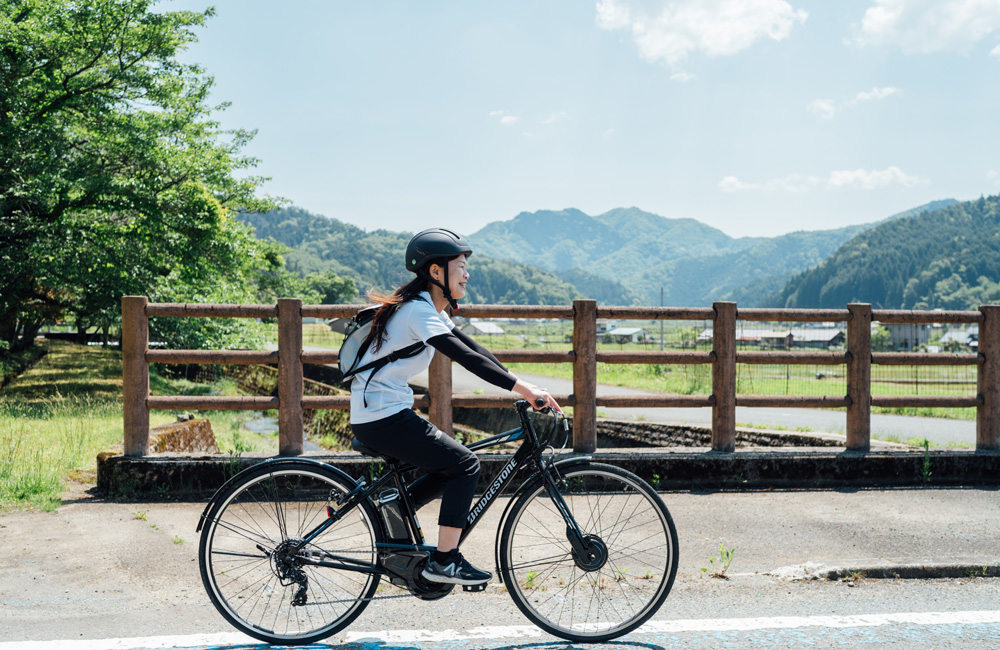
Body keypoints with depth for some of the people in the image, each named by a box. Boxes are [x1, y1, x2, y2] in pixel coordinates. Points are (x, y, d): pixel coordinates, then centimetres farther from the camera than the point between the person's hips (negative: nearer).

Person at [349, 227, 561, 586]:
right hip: (382, 418, -10)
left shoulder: (429, 308, 13)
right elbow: (467, 358, -26)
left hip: (381, 414, 10)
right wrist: (524, 389, -28)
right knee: (466, 465, -6)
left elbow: (474, 349, 12)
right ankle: (443, 562, -3)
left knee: (450, 467, 17)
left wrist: (524, 386, 4)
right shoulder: (419, 311, -17)